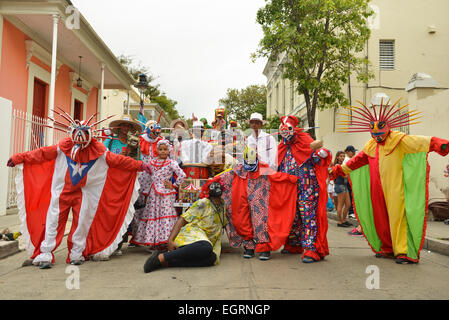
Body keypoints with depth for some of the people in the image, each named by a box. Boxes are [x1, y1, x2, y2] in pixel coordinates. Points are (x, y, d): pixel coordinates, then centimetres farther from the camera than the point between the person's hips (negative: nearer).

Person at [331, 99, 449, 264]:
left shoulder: (399, 140, -4)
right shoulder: (371, 146, 14)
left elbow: (418, 142, -19)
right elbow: (358, 160, 24)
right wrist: (339, 169, 27)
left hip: (395, 188, -6)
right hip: (377, 189, 6)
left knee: (397, 217, -9)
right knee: (380, 218, 9)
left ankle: (404, 251, 0)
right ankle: (388, 248, 24)